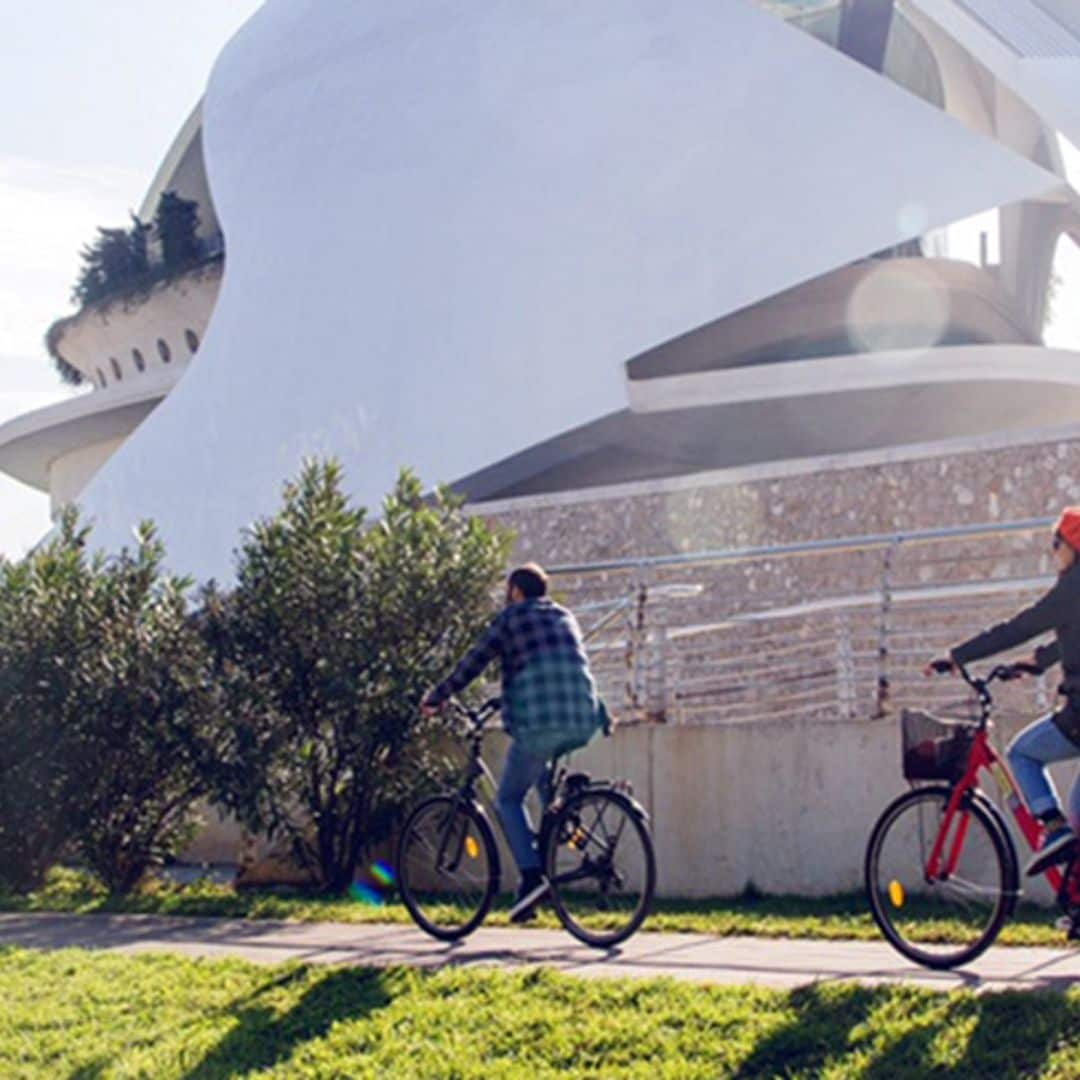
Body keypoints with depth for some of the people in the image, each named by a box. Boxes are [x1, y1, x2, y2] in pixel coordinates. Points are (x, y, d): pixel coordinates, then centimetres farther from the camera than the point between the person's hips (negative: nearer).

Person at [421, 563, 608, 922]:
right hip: (583, 724, 6)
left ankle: (532, 875, -10)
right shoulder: (565, 619, 23)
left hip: (538, 723, -6)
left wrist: (434, 698, 14)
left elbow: (472, 663, 5)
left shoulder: (511, 618, 7)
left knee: (509, 799, 7)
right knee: (542, 764, 36)